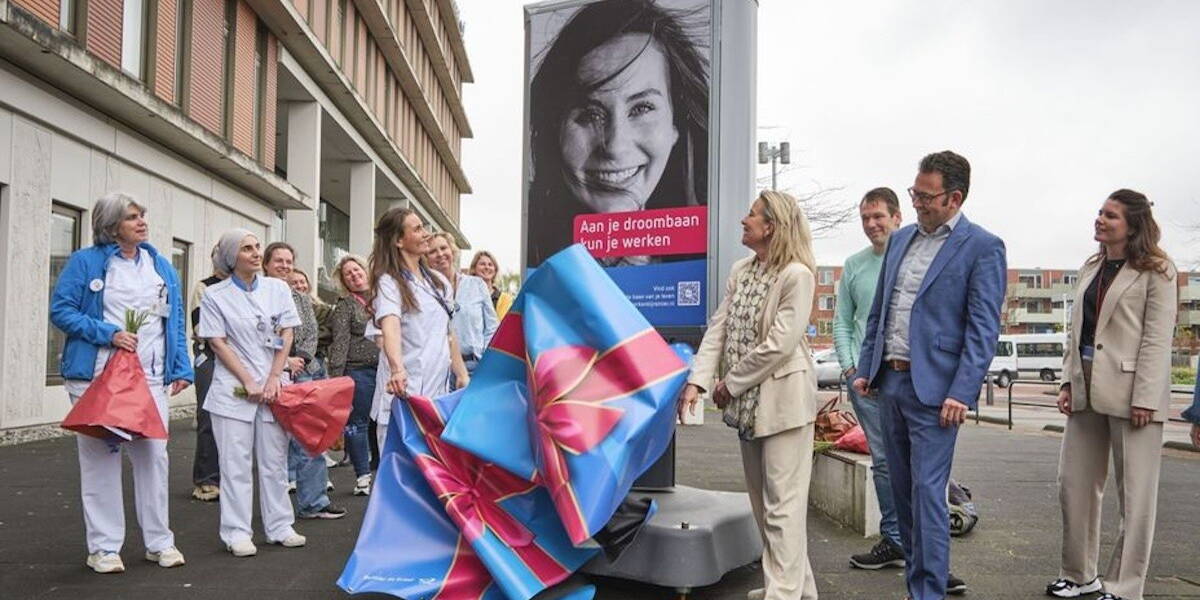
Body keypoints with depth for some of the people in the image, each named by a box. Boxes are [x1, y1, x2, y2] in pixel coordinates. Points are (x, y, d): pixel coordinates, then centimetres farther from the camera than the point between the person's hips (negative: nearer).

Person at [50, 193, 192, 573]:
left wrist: (181, 369, 6)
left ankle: (159, 541, 14)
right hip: (97, 376, -3)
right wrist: (109, 334, -13)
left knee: (154, 455, 3)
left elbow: (176, 321, 14)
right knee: (101, 457, 2)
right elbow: (60, 310, -3)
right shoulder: (86, 262, 1)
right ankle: (104, 546, 12)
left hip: (150, 377, 3)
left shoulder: (161, 266, 13)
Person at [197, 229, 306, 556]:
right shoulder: (215, 295, 0)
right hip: (234, 388, -2)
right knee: (236, 464, 1)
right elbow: (218, 343, -4)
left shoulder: (277, 289, 7)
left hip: (273, 387, 3)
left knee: (274, 461, 8)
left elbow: (286, 334, 4)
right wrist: (249, 382, -9)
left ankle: (280, 527, 17)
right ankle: (237, 533, 9)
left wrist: (274, 378, -5)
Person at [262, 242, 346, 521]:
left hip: (303, 374, 4)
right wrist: (283, 361, -13)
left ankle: (313, 500, 7)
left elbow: (312, 335, 10)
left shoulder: (302, 299, 14)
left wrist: (300, 359, -7)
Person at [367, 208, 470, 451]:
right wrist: (397, 369, -42)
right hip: (404, 394, -6)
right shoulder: (388, 282, -6)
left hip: (438, 389, 6)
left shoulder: (438, 281, 15)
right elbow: (390, 327, -25)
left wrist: (462, 375, 15)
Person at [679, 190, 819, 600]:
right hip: (747, 403, 8)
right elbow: (718, 329, 3)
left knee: (782, 504, -2)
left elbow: (779, 344, -20)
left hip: (782, 399, -8)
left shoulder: (797, 274, -14)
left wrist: (730, 384, -13)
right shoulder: (741, 271, 9)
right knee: (762, 501, 17)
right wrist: (698, 381, -9)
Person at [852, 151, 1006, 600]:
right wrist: (865, 369, 12)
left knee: (927, 492, -6)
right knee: (902, 489, 14)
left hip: (933, 389, -7)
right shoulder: (901, 239, 13)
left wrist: (962, 393, -17)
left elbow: (983, 329, -12)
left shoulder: (982, 248, -7)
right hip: (889, 381, 7)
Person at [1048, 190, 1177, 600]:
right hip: (1087, 390, 7)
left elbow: (1158, 338, -10)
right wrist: (1068, 381, 7)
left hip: (1129, 392, -7)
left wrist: (1145, 398, -16)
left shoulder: (1155, 272, -3)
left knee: (1135, 494, 3)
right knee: (1073, 484, 11)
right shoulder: (1090, 269, 16)